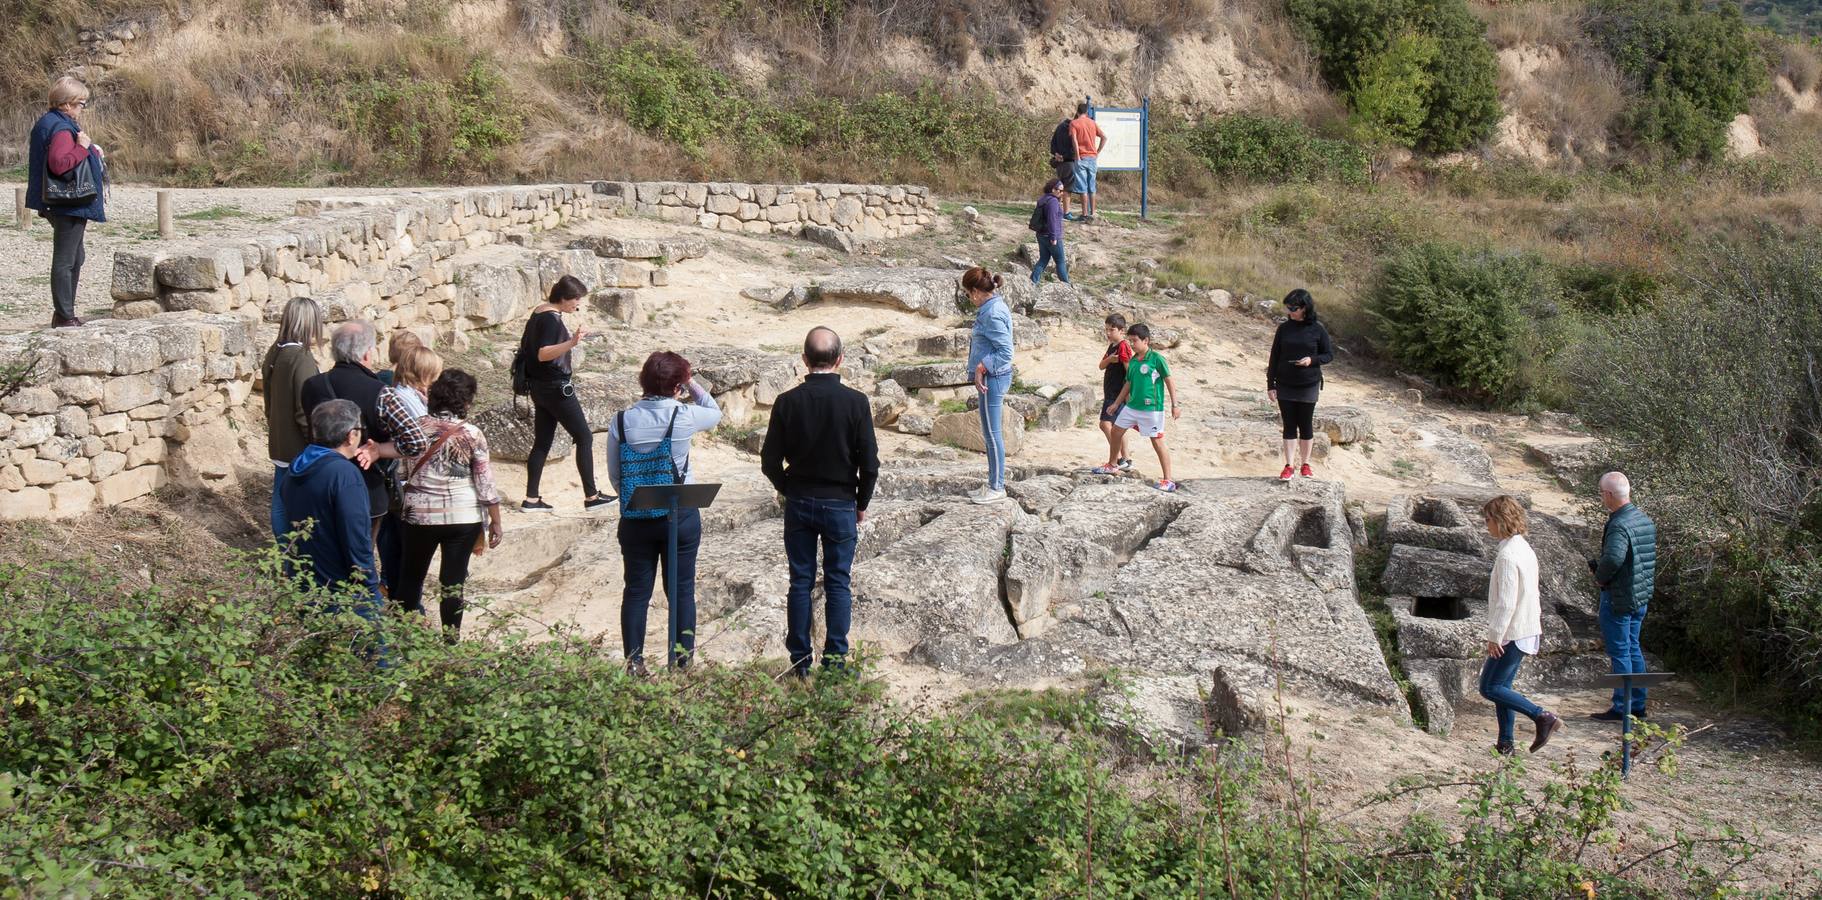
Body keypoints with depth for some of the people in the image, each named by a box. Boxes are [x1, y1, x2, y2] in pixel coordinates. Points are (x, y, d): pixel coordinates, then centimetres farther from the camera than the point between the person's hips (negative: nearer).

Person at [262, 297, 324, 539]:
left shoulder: (274, 353, 5)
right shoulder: (302, 359, -20)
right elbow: (305, 412, -20)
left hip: (279, 443, 8)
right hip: (299, 447, -8)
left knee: (280, 503, 14)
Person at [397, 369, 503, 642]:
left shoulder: (416, 426, -10)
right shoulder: (472, 435, -11)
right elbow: (486, 483, -8)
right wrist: (496, 522, -2)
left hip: (419, 515, 2)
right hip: (463, 518, -2)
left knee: (411, 576, 19)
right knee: (453, 583, 6)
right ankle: (450, 641, 12)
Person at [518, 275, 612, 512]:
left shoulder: (538, 314, 10)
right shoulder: (551, 319, -19)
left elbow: (524, 346, 20)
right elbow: (543, 354, -29)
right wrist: (571, 343, -41)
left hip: (540, 387, 10)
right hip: (556, 387, -10)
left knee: (542, 442, 9)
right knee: (584, 439, -2)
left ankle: (531, 499, 8)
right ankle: (591, 497, 1)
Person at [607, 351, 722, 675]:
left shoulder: (620, 422, -3)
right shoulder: (684, 416, -10)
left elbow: (614, 475, 4)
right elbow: (715, 413, 12)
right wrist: (693, 385, 14)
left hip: (635, 519, 2)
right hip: (680, 516, -2)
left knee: (636, 591, 8)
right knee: (682, 589, 8)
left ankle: (634, 662, 9)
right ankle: (683, 658, 11)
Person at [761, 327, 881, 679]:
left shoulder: (787, 402, -8)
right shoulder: (856, 402, -11)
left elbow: (770, 461, -4)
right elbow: (869, 463, -9)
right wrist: (861, 504, 6)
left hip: (798, 504, 1)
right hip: (840, 503, -1)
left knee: (800, 583, 9)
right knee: (838, 584, 7)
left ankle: (799, 663, 12)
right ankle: (835, 662, 6)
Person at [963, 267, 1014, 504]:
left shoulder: (993, 313, -18)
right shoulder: (995, 306, 13)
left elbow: (1005, 351, -22)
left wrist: (981, 368, -21)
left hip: (992, 378, -11)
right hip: (994, 377, 11)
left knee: (992, 433, -4)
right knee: (991, 433, 15)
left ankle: (997, 488, 2)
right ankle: (994, 483, 22)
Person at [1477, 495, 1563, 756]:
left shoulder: (1507, 555, -20)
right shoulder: (1525, 549, 10)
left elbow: (1506, 602, -23)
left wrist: (1494, 636, -17)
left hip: (1512, 633, -10)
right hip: (1527, 630, 10)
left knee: (1490, 687, -3)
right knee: (1501, 686, 14)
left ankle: (1542, 717, -9)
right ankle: (1505, 744, 16)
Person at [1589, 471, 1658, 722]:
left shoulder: (1619, 525, -22)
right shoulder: (1646, 520, 7)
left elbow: (1613, 558, -38)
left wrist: (1600, 577, -18)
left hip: (1618, 597, -9)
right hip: (1641, 596, 9)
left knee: (1619, 651, 0)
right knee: (1633, 648, 17)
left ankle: (1622, 708, 6)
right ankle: (1638, 705, 23)